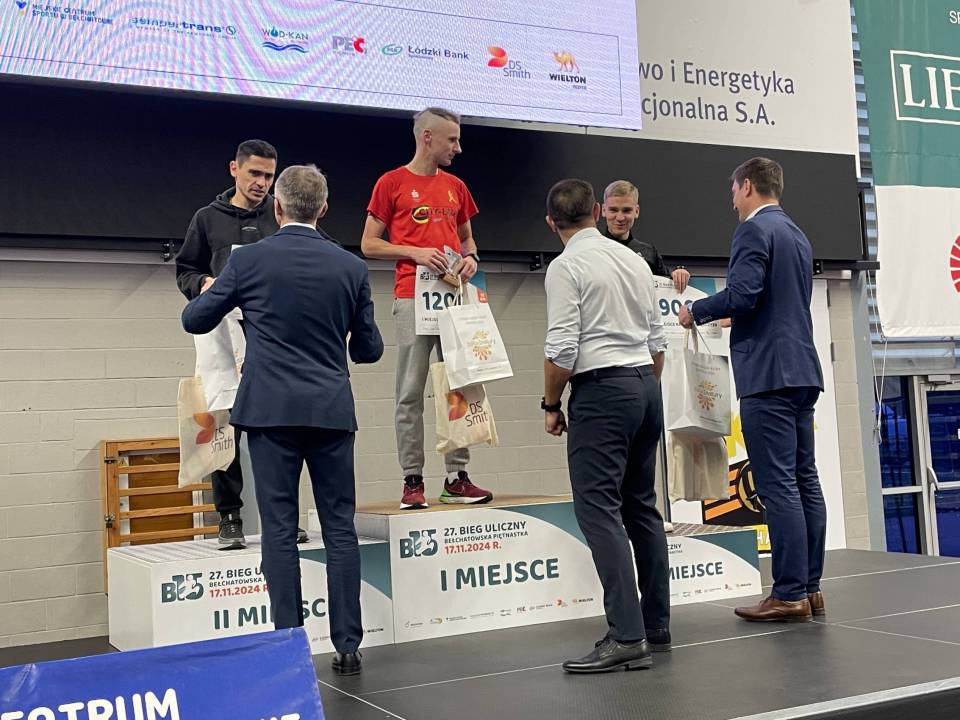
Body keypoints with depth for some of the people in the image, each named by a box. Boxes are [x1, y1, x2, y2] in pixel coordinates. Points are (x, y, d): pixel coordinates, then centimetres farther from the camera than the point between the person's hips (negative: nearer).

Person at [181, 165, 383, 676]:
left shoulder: (247, 260, -1)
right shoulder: (351, 267, 4)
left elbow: (194, 321, 10)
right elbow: (369, 349, 11)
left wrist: (210, 290, 31)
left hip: (272, 411, -1)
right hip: (331, 412, 2)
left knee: (280, 530, 3)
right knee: (340, 529, 6)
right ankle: (347, 645, 9)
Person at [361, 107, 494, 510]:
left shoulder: (456, 187, 17)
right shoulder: (392, 183, 2)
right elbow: (369, 244, 1)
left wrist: (470, 258, 3)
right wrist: (415, 252, -12)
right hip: (413, 298, -5)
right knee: (411, 393, -3)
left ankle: (457, 477, 8)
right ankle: (412, 480, 2)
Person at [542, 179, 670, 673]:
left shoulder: (566, 266, -7)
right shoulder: (634, 259, 13)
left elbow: (562, 349, -14)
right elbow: (657, 340, 14)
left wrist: (551, 404, -1)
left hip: (600, 390, -8)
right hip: (646, 384, 8)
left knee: (599, 510, -8)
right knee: (642, 507, 13)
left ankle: (626, 637, -14)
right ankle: (657, 627, 19)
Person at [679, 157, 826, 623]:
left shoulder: (754, 230, -8)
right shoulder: (797, 235, 20)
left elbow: (742, 293, -19)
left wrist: (697, 311, -3)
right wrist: (738, 316, 33)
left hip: (768, 373, -9)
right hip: (802, 372, 9)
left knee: (778, 484, -8)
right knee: (804, 480, 9)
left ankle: (790, 595, -6)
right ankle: (810, 588, 14)